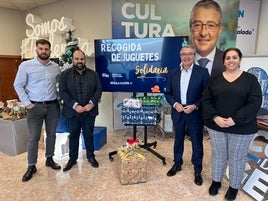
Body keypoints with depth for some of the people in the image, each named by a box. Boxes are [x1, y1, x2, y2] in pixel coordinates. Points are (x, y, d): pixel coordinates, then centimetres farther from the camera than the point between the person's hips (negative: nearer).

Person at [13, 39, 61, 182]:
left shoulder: (55, 67, 3)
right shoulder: (26, 65, -5)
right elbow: (18, 85, -2)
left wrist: (59, 97, 5)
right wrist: (27, 103, -8)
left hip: (53, 105, 3)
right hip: (35, 106, -3)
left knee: (51, 134, 13)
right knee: (33, 137, 4)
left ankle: (49, 159, 31)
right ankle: (31, 166, 19)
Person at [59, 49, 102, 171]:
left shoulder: (93, 74, 5)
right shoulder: (65, 74, 0)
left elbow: (99, 90, 1)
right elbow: (63, 92, -6)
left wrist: (92, 103, -13)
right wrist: (75, 105, -17)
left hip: (89, 111, 1)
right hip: (72, 111, 0)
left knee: (89, 135, 13)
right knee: (73, 136, 13)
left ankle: (91, 156, 29)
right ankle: (72, 158, 29)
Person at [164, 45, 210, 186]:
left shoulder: (202, 72, -6)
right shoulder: (173, 73, 3)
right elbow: (168, 93, 6)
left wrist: (195, 106, -17)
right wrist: (175, 104, -11)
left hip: (195, 114, -2)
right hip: (177, 113, 3)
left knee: (197, 142, 9)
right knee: (178, 140, 18)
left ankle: (197, 170, 29)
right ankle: (177, 164, 38)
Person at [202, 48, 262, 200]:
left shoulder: (250, 79, -3)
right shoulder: (215, 80, 4)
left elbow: (255, 102, -11)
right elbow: (207, 100, -1)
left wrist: (235, 120, -20)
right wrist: (215, 117, -16)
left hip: (242, 128, -1)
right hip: (216, 125, 2)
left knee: (237, 157, 11)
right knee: (218, 154, 14)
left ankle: (234, 187, 34)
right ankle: (216, 181, 36)